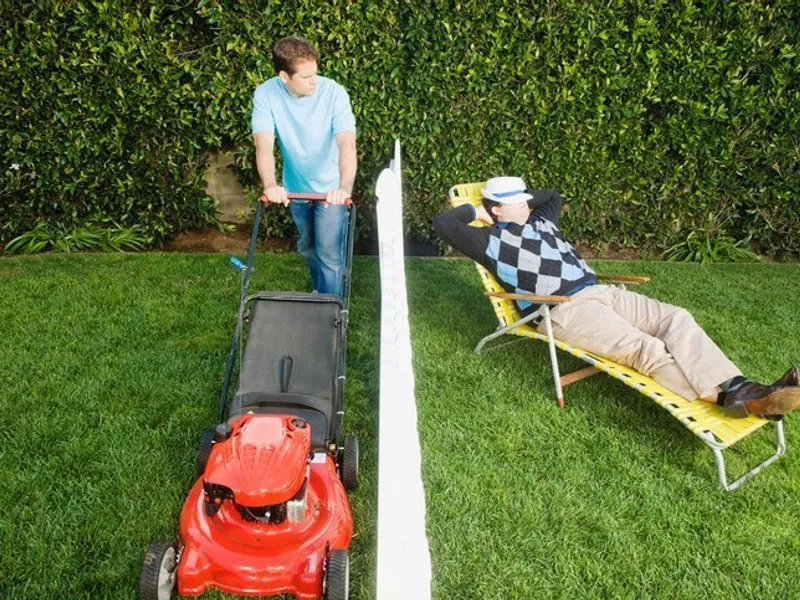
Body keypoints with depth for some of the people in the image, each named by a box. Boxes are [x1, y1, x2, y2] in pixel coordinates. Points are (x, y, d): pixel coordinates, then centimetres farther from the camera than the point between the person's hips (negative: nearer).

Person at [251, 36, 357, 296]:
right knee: (307, 247, 23)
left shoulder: (334, 93, -26)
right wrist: (270, 185, -50)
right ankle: (320, 290, 49)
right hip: (295, 187, 4)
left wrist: (345, 187, -55)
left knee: (329, 254, -4)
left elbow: (347, 144, -37)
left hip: (331, 188, -3)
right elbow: (264, 144, -31)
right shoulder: (265, 94, -20)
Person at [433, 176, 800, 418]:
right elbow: (443, 224, -1)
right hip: (563, 311, -8)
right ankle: (725, 399, -33)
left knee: (676, 319, -14)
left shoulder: (539, 221, 27)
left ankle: (738, 389, -26)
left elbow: (554, 197, 48)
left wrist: (524, 198, 32)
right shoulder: (493, 240, 5)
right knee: (646, 348, -26)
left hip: (598, 291, 9)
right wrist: (476, 211, 12)